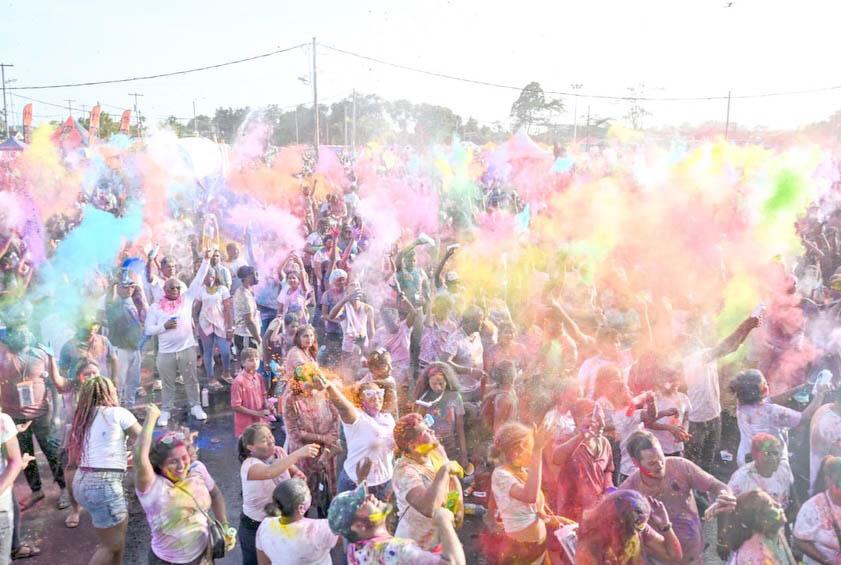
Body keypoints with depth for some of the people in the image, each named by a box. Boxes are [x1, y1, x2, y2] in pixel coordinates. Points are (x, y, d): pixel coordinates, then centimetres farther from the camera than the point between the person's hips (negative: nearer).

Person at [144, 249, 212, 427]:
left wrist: (206, 260, -8)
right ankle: (165, 411, 22)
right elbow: (148, 329, -2)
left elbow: (198, 279, -2)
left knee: (191, 381, 11)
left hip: (187, 349, 1)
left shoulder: (187, 298, 1)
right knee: (168, 384, 11)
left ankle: (195, 407, 24)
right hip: (165, 352, -1)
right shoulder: (156, 307, -2)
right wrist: (164, 326, -17)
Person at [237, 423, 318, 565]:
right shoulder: (249, 465, -29)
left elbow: (294, 471, 4)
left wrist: (298, 476, -21)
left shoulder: (278, 452, -11)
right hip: (254, 527, -5)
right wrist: (298, 453, -59)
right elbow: (269, 472, -51)